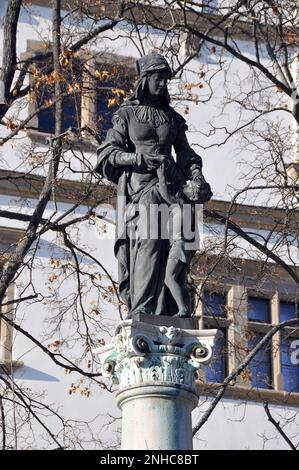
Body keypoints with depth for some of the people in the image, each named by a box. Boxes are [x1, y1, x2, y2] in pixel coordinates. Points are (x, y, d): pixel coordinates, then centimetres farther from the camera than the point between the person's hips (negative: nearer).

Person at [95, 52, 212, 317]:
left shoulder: (173, 118, 24)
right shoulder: (127, 114, 11)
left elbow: (186, 153, 23)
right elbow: (108, 153, 5)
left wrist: (196, 175, 3)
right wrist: (140, 159, -10)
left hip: (170, 185, 4)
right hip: (139, 186, -4)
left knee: (177, 243, -14)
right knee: (147, 240, -20)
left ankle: (175, 310, -18)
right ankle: (142, 309, -24)